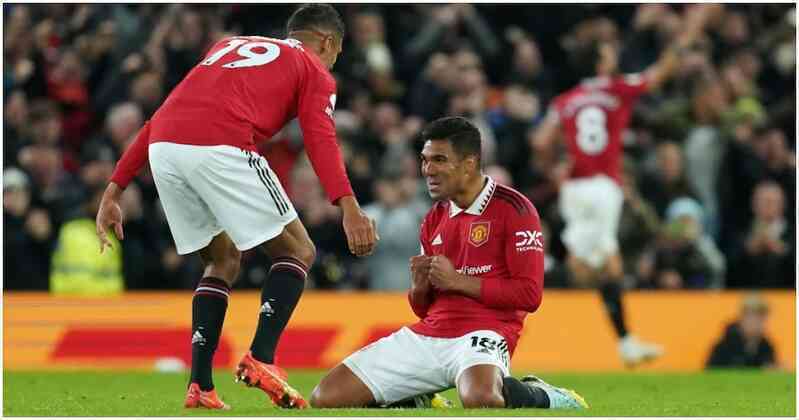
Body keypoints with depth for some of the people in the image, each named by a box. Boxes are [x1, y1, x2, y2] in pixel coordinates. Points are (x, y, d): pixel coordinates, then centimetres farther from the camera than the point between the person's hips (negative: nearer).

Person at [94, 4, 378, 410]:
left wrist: (115, 188, 29)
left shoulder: (228, 46, 36)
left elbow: (162, 117, 30)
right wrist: (348, 208, -15)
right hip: (220, 148, -6)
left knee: (223, 260, 24)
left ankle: (200, 386, 13)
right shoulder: (313, 71, 19)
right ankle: (261, 358, -7)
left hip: (162, 148, 6)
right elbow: (320, 139, -2)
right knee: (297, 252, 11)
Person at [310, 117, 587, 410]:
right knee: (326, 398, -6)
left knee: (479, 399, -42)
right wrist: (419, 286, -2)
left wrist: (457, 281, -12)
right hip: (428, 334, 7)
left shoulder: (513, 209, -5)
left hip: (484, 331, -6)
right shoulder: (434, 219, 17)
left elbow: (530, 294, -11)